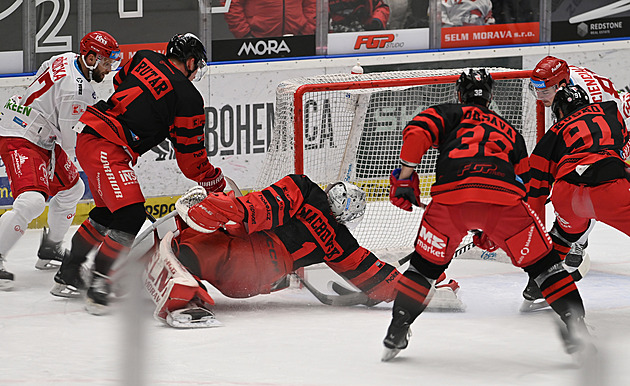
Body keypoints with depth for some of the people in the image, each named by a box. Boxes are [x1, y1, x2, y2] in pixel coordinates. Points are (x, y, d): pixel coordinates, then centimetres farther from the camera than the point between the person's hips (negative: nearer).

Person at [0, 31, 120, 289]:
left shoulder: (68, 60, 3)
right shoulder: (75, 90, -26)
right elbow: (69, 139, -19)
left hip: (43, 138, 11)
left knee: (71, 188, 21)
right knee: (32, 201, -26)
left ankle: (50, 250, 30)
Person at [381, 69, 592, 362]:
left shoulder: (451, 113, 27)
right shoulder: (509, 131, 37)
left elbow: (418, 131, 6)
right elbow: (521, 183, 34)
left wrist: (406, 173, 6)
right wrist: (493, 231, 38)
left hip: (449, 195, -1)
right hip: (503, 193, 1)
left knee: (425, 265, 18)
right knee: (542, 262, 14)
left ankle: (396, 333, 16)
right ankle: (575, 324, 5)